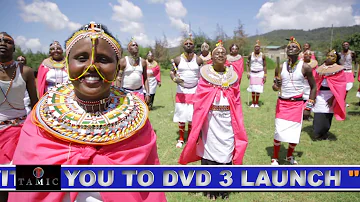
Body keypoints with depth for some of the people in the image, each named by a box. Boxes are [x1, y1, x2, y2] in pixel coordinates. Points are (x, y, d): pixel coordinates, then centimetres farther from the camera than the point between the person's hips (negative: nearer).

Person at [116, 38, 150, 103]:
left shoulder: (143, 62, 8)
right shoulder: (123, 61, -3)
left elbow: (145, 79, 11)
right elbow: (118, 79, -5)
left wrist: (147, 93, 4)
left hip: (139, 91, 3)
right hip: (126, 91, -3)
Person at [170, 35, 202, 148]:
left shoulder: (198, 60, -1)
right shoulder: (178, 59, -2)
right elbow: (172, 72, 6)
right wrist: (174, 79, -16)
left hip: (194, 91, 0)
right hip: (181, 91, 0)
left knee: (192, 115, 2)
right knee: (181, 114, 2)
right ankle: (181, 139, 16)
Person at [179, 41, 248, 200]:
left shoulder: (232, 76, 7)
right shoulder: (206, 75, -1)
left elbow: (237, 103, 9)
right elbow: (198, 103, -2)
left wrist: (238, 126, 7)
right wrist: (197, 126, -6)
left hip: (227, 121, 2)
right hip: (209, 120, -2)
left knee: (226, 153, 9)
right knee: (209, 151, 5)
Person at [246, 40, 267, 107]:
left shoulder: (262, 56, -1)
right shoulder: (251, 55, 2)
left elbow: (264, 66, 1)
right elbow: (247, 64, 8)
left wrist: (265, 75, -3)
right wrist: (248, 72, -3)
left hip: (260, 73, -1)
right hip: (252, 73, 1)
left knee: (258, 89, -2)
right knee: (252, 89, 1)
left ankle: (257, 103, 9)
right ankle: (253, 103, 12)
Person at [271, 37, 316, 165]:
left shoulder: (305, 67, -6)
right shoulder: (280, 67, 0)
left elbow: (313, 87, 2)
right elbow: (275, 87, 6)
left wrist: (309, 107, -1)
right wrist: (276, 86, -19)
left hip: (297, 103, -1)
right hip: (282, 103, 1)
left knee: (294, 132, 4)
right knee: (279, 131, -1)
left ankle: (289, 156, 31)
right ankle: (275, 158, 18)